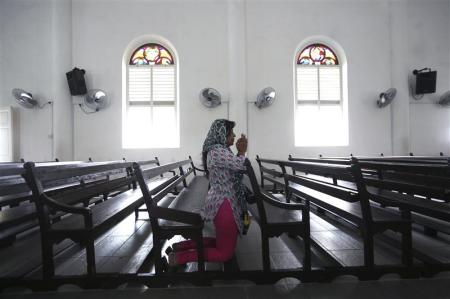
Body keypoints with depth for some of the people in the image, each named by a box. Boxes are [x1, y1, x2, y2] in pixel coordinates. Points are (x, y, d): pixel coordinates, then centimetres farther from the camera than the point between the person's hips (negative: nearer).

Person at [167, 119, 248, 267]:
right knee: (225, 253, 2)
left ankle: (181, 246, 19)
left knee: (221, 243, 22)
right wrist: (242, 152, -4)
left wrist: (239, 152, 2)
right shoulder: (218, 151, -20)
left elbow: (234, 167, 15)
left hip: (221, 201, 10)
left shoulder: (218, 150, 12)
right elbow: (241, 166, -23)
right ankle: (180, 257, 1)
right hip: (224, 204, -10)